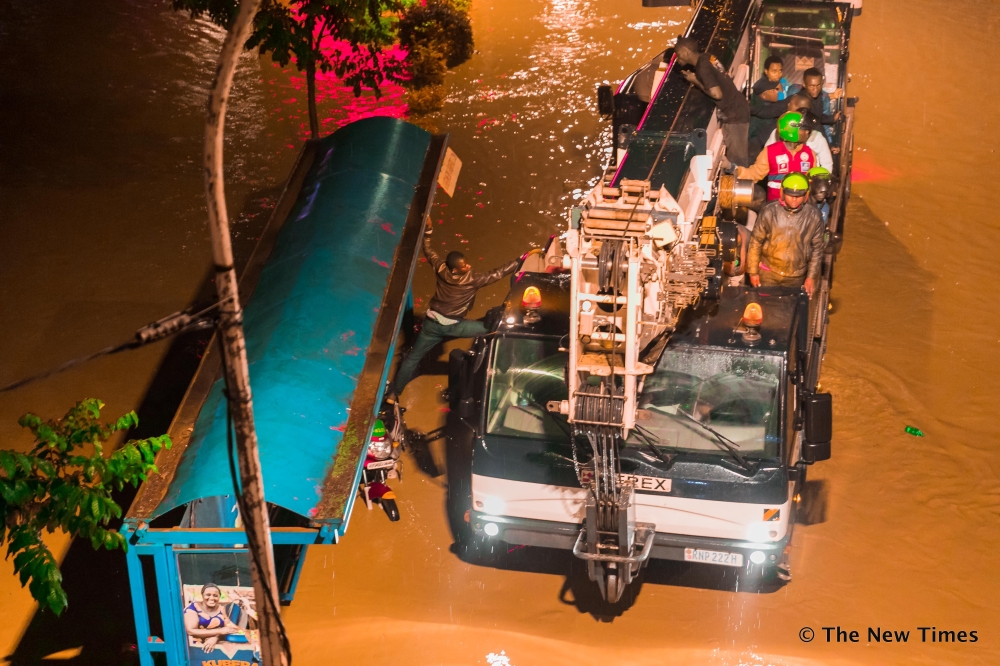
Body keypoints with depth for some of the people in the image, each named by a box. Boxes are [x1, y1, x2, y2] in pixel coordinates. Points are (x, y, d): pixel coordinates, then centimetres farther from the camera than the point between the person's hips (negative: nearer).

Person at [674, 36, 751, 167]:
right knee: (740, 155, 19)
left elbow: (717, 94, -26)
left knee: (736, 158, -3)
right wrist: (695, 78, 3)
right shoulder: (706, 58, 6)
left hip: (733, 115, -10)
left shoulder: (702, 68, -22)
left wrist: (696, 82, -14)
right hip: (738, 109, 10)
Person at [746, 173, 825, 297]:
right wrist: (753, 272, -2)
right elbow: (755, 241, -6)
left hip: (796, 277, 1)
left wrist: (811, 277, 0)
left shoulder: (813, 217, -12)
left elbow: (817, 248, -1)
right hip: (768, 273, 0)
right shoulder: (769, 212, -15)